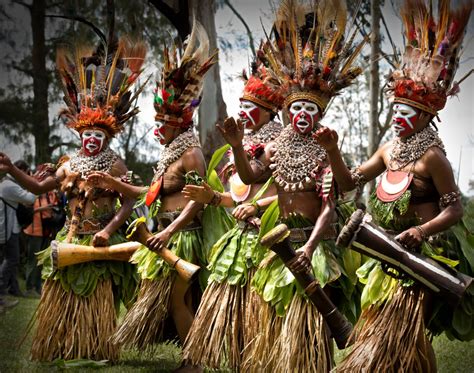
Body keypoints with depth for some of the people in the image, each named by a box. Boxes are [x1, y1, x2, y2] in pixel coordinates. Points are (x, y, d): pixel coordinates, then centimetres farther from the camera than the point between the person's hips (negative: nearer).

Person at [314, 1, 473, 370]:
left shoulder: (431, 156, -14)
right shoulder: (389, 151, 8)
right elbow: (348, 182, 12)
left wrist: (423, 230, -28)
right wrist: (333, 151, -2)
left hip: (421, 253, -8)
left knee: (392, 335, -6)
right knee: (382, 328, 14)